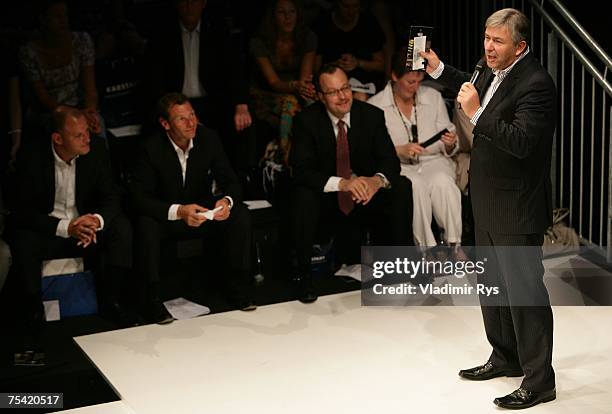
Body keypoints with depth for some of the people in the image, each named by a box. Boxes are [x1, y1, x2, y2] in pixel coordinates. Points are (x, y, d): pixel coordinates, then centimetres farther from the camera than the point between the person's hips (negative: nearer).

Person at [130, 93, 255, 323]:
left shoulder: (209, 139, -10)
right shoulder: (152, 149, -20)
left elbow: (230, 182, -5)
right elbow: (139, 197, -25)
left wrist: (227, 201, -31)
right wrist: (178, 211, -40)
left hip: (202, 212, 3)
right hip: (165, 216, -3)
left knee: (240, 215, -21)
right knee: (147, 225, -35)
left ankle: (238, 284, -6)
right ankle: (153, 297, -21)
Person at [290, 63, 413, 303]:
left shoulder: (372, 115, -5)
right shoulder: (307, 121, -12)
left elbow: (389, 160, -9)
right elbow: (301, 170, -21)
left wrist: (378, 180, -35)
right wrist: (342, 183, -38)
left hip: (366, 193, 2)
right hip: (327, 198, -2)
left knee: (402, 187, -22)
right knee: (304, 196, -33)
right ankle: (304, 277, -19)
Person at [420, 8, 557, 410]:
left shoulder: (535, 83, -22)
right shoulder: (495, 72, 7)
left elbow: (522, 142, -32)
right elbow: (476, 88, 31)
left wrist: (476, 114, -33)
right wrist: (439, 70, 21)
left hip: (517, 210, -10)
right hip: (489, 205, 10)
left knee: (525, 290, -3)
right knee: (493, 285, 21)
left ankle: (539, 380, 9)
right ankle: (506, 358, 37)